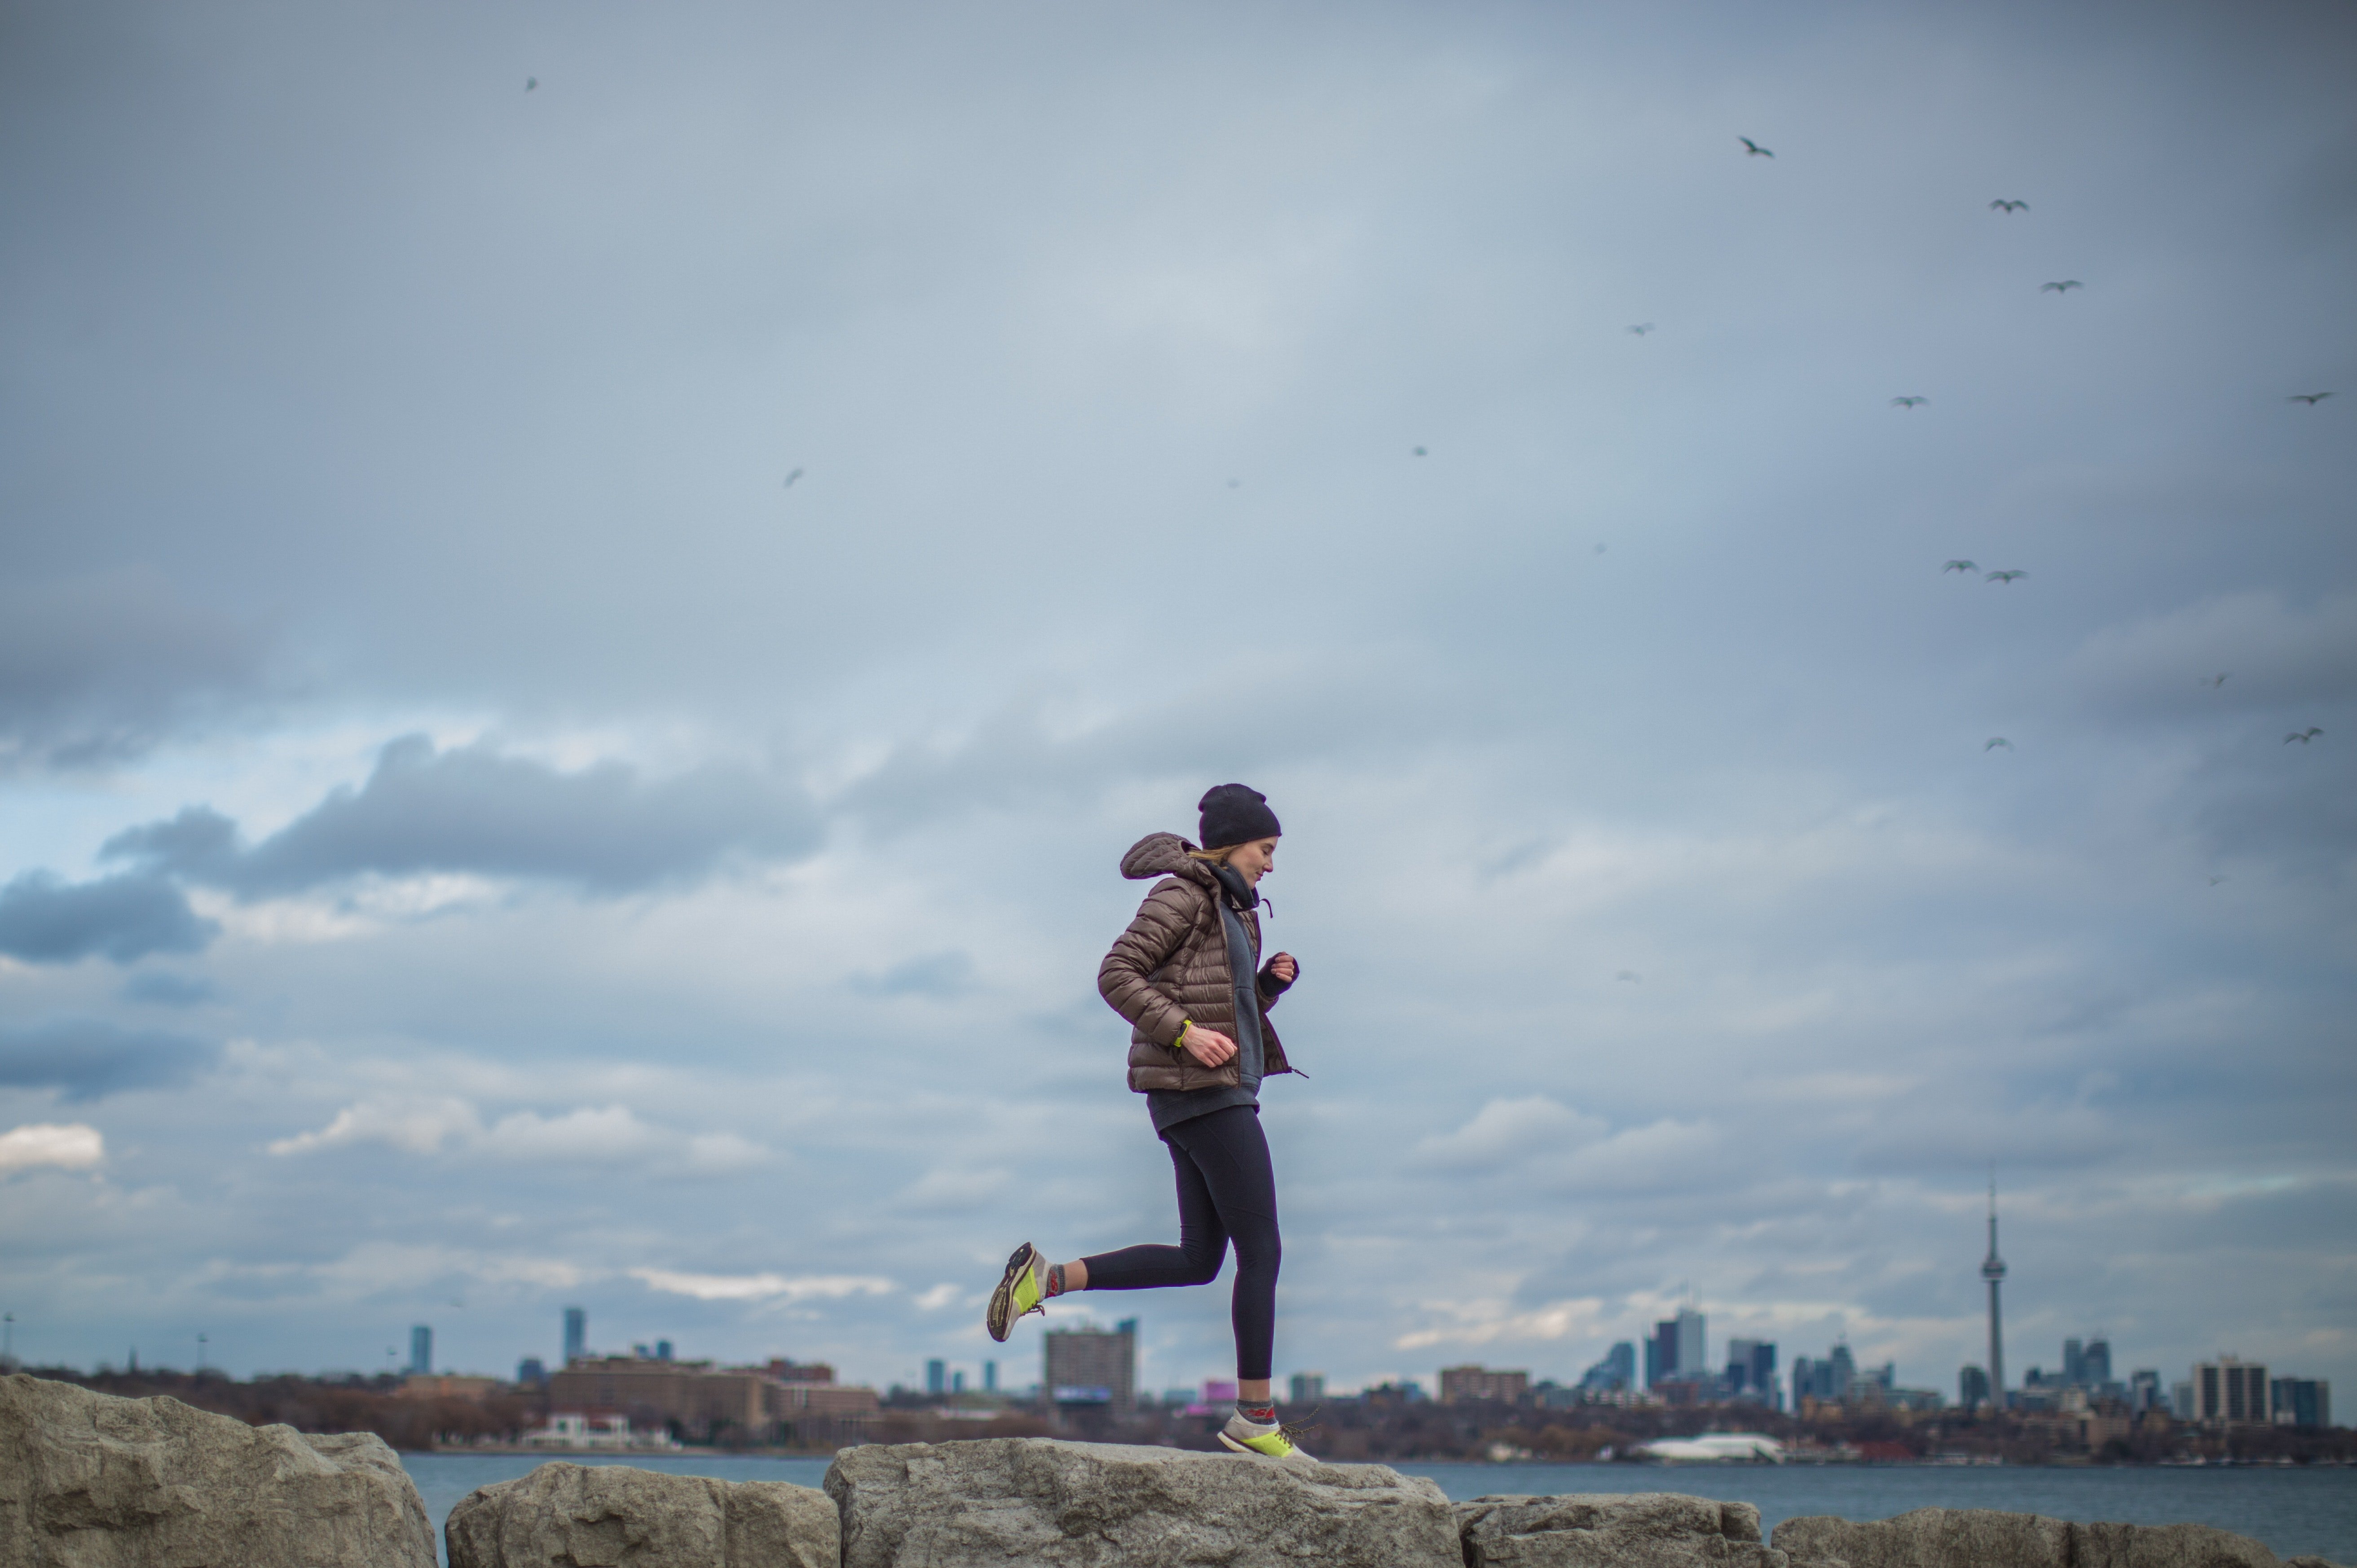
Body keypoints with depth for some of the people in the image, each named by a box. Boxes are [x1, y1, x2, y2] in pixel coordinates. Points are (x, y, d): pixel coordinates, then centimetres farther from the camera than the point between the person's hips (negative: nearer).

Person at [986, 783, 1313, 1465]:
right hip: (1200, 1088, -10)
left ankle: (1047, 1278, 6)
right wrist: (1185, 1031, -23)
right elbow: (1116, 974, -15)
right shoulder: (1182, 895, -7)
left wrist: (1274, 981, 6)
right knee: (1261, 1250, -7)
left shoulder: (1231, 911, 21)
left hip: (1218, 1091, 10)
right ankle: (1255, 1416, -3)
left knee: (1198, 1261, 8)